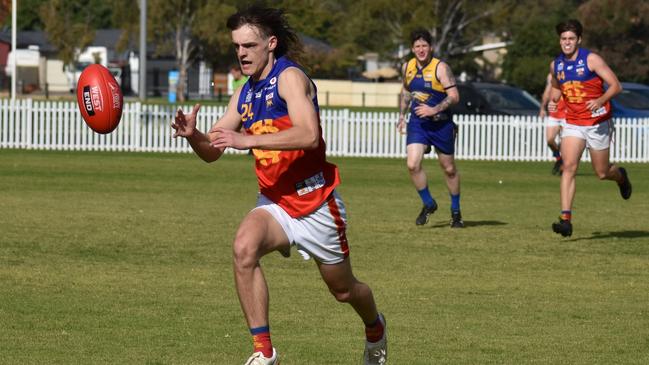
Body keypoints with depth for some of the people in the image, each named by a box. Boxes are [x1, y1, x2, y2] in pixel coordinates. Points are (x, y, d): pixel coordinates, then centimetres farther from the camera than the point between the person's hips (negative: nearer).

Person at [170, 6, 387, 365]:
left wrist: (248, 139, -37)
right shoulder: (244, 95, 5)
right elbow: (212, 151, 8)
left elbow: (308, 135, -32)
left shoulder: (290, 77, -16)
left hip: (315, 201, -5)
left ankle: (375, 328, 49)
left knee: (343, 290, 13)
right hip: (274, 202, 5)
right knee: (244, 247, -28)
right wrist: (193, 135, -14)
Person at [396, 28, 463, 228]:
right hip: (417, 123, 3)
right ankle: (428, 204, 6)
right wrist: (402, 115, 16)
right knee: (412, 165, -15)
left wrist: (434, 110, -25)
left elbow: (454, 96, -16)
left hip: (441, 123, -3)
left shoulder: (440, 68, -13)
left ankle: (456, 211, 27)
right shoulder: (407, 67, 3)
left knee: (449, 169, 9)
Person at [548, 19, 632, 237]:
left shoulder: (591, 60, -12)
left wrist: (600, 101, -30)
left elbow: (616, 86, -12)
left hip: (598, 123, -3)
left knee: (602, 173, 7)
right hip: (572, 124, 3)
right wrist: (553, 101, 2)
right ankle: (566, 219, -21)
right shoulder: (556, 65, 3)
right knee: (568, 166, -16)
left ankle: (621, 176, 45)